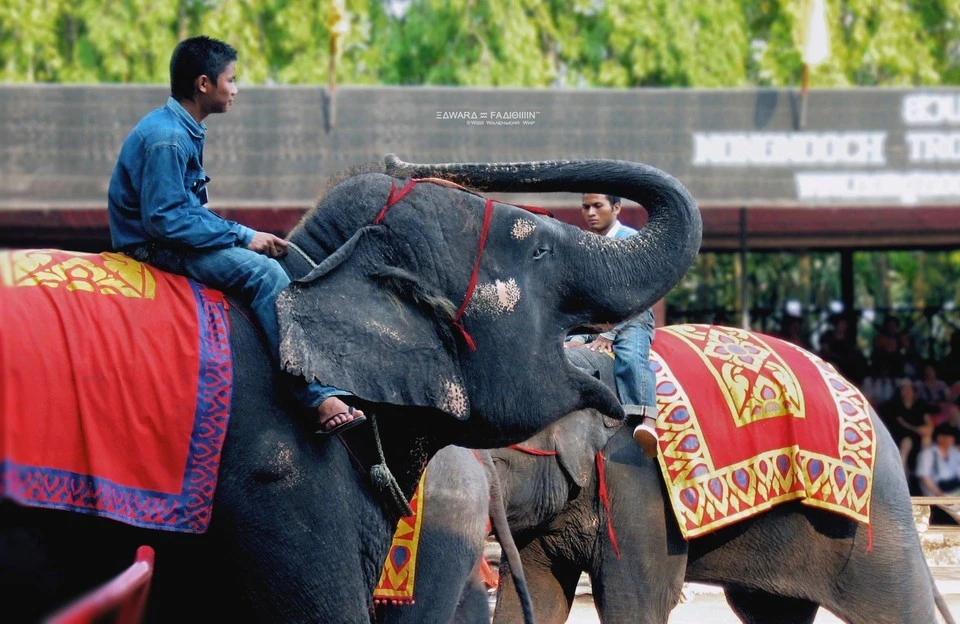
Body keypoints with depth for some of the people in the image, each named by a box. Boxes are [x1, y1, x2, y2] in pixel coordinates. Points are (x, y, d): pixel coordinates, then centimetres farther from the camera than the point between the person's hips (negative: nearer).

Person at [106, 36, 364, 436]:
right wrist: (242, 237, -19)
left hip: (176, 238, 11)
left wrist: (246, 235, 5)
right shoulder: (166, 139, -19)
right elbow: (165, 221, -24)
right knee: (263, 272, -25)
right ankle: (321, 399, -29)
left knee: (276, 258, 4)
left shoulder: (185, 132, 13)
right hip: (155, 249, -11)